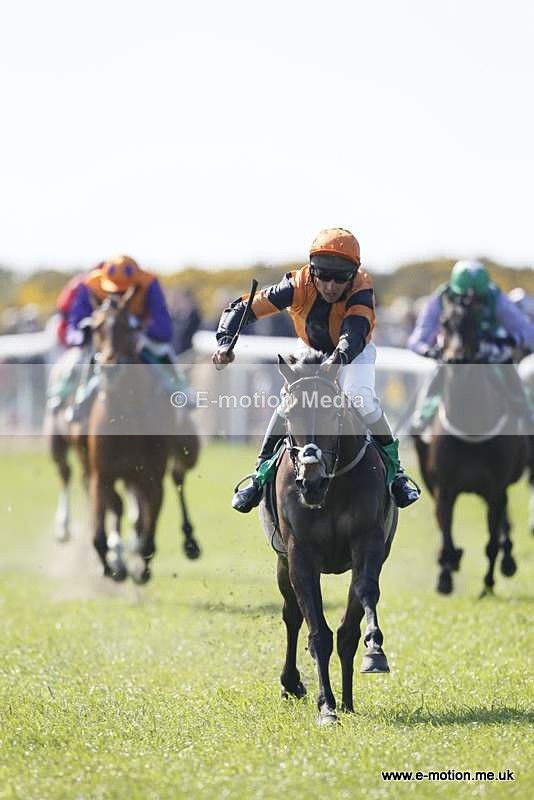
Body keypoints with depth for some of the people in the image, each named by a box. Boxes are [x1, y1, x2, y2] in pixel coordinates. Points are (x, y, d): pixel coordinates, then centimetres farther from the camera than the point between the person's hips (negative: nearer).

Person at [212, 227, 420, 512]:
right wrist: (225, 343, -51)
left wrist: (338, 358, -78)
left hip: (355, 352, -2)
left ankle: (394, 469, -12)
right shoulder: (298, 285, -34)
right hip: (312, 351, 2)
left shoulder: (362, 289, -38)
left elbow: (355, 332, -56)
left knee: (361, 396, -29)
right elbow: (243, 308, -33)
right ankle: (262, 473, -6)